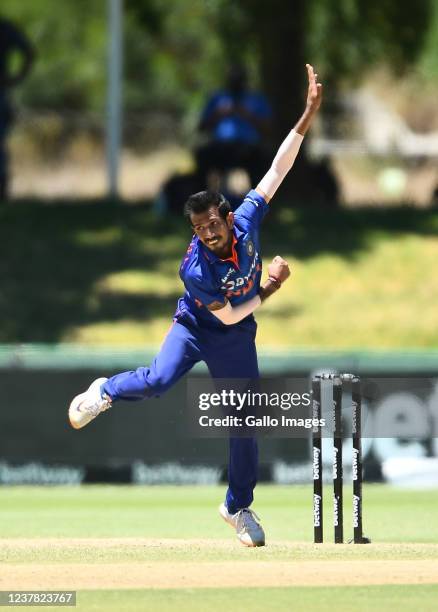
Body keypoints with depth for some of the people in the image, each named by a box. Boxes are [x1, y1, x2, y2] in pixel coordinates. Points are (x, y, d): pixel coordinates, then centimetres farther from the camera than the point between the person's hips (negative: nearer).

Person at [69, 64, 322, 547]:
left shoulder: (247, 221, -22)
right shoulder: (195, 269, -31)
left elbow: (278, 168, -21)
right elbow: (229, 314, -21)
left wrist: (308, 115, -26)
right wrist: (270, 287, -13)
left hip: (236, 341, 3)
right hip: (197, 325, -3)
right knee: (159, 380, -30)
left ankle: (238, 508, 19)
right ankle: (106, 392, 5)